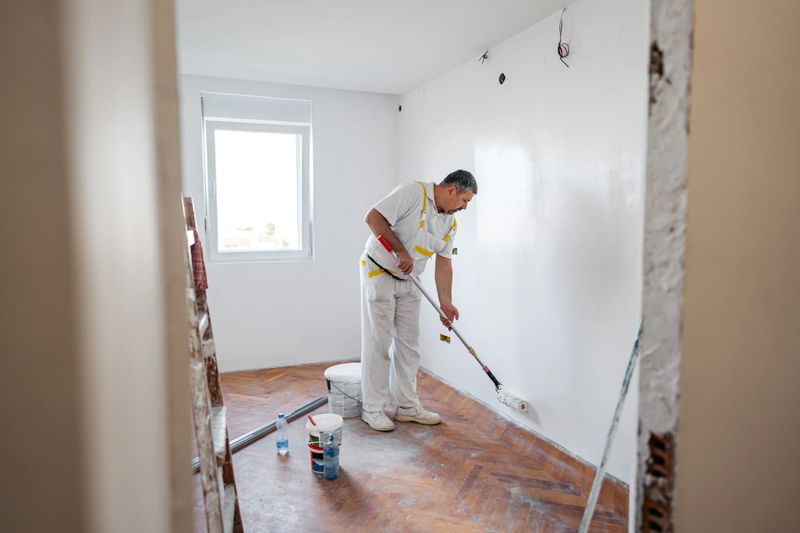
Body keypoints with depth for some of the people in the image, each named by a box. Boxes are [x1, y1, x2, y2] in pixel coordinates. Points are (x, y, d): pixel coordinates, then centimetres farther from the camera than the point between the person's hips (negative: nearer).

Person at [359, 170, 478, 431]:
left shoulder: (449, 223, 7)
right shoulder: (413, 192, -16)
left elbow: (444, 264, 7)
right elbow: (373, 217, -22)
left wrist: (445, 302, -1)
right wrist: (401, 251, -23)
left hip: (408, 282, 8)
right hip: (378, 273, -8)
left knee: (408, 344, 10)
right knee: (378, 343, -3)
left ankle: (407, 406, 21)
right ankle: (372, 408, 10)